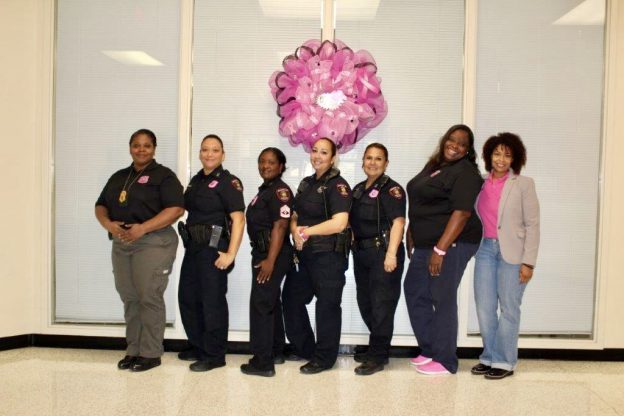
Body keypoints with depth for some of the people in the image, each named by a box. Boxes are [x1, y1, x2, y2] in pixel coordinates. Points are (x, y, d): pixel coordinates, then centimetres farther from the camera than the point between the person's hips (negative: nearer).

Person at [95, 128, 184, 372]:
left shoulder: (163, 175, -3)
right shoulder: (118, 177, 19)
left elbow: (176, 209, -14)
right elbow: (101, 206, 17)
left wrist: (142, 228, -21)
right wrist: (108, 224, -6)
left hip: (153, 243, -6)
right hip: (121, 244, 7)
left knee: (149, 298, -4)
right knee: (129, 298, 9)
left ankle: (150, 354, 6)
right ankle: (133, 350, 20)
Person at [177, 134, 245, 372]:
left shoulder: (228, 182, -10)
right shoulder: (196, 180, 13)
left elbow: (238, 219, -17)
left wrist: (230, 254, -22)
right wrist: (189, 241, 11)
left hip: (213, 248, -8)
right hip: (193, 247, 8)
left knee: (212, 301, 0)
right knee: (187, 297, 15)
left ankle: (214, 355, 15)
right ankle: (197, 347, 32)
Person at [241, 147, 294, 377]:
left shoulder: (280, 191, -12)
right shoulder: (264, 190, 16)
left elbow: (280, 226, -20)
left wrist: (270, 260, -24)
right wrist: (262, 257, 16)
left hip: (274, 254, -10)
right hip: (262, 252, 10)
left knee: (260, 304, -8)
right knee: (271, 302, 17)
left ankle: (263, 362, -1)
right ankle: (276, 351, 30)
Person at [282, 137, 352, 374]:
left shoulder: (338, 185, -10)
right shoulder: (306, 184, 14)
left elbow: (339, 223, -22)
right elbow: (295, 216, 16)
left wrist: (307, 231, -14)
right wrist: (295, 231, -7)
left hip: (329, 256, -8)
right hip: (305, 254, 9)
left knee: (327, 306, 2)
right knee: (291, 297, 15)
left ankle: (324, 358, 18)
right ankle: (304, 348, 33)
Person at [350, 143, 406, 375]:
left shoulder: (392, 189, -7)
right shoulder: (358, 189, 15)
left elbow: (398, 221, -16)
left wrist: (391, 253, -24)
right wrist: (354, 246, 13)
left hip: (382, 252, -8)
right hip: (361, 252, 8)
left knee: (381, 304, -2)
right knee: (364, 302, 15)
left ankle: (378, 357, 9)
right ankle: (376, 348, 31)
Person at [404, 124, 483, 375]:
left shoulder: (465, 173, -11)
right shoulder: (434, 166, 16)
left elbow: (462, 213, -20)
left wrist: (440, 250, -23)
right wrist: (412, 239, 16)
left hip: (451, 245, -9)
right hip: (425, 244, 9)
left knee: (443, 300, -2)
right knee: (414, 292, 13)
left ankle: (444, 361, 12)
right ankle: (429, 349, 26)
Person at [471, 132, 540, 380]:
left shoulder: (523, 184, -2)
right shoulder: (480, 184, 8)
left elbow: (532, 225, -4)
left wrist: (528, 262, -9)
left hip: (511, 252, -4)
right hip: (485, 250, 4)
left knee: (508, 308, 3)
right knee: (484, 308, 7)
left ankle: (504, 362, 16)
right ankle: (489, 357, 22)